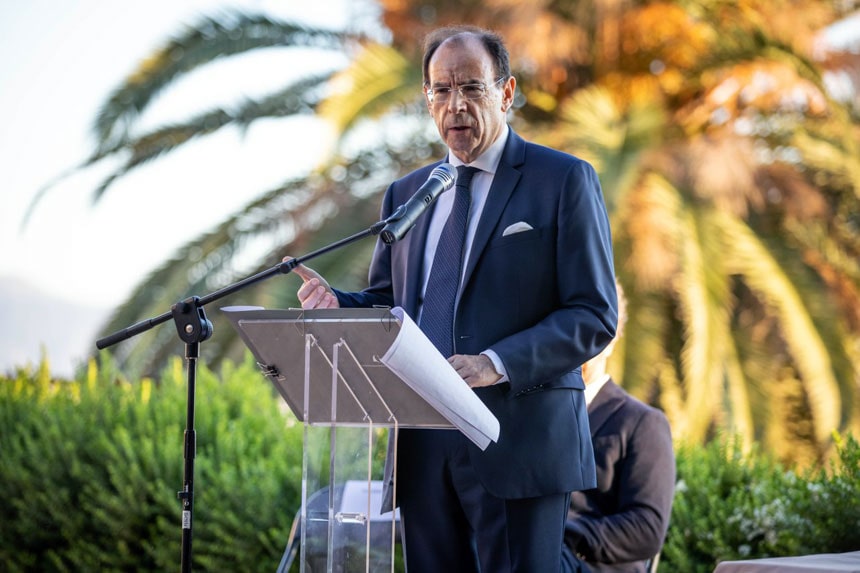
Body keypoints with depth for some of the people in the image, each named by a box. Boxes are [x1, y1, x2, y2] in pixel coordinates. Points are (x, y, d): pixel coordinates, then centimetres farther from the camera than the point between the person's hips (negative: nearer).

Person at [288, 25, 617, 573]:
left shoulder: (565, 180, 0)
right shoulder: (406, 194, 18)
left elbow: (594, 315, -6)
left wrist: (497, 363, -20)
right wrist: (337, 305, -1)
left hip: (518, 442, -5)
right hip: (425, 445, 5)